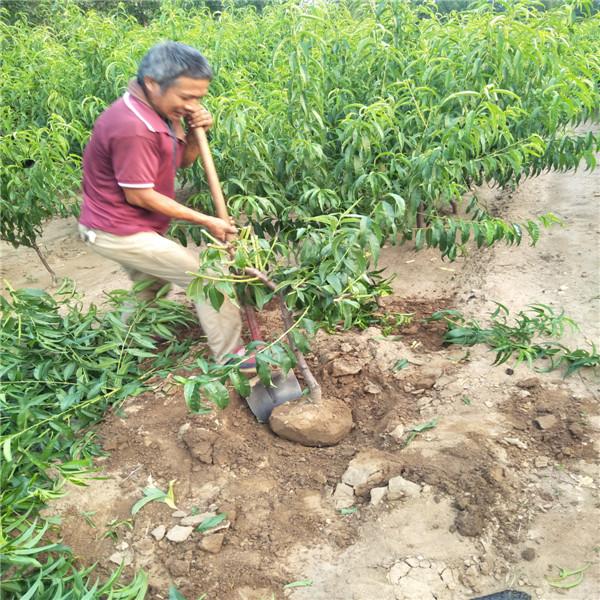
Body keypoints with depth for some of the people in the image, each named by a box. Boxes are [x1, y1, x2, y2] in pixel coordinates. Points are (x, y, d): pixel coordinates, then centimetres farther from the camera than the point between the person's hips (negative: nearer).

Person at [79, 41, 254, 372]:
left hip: (120, 226, 10)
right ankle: (229, 357, 5)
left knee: (149, 285, 27)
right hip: (120, 232, -10)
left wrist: (196, 132, -13)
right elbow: (138, 195, -24)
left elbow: (183, 160, 9)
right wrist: (205, 221, -18)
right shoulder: (133, 128, -29)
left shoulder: (159, 109, 2)